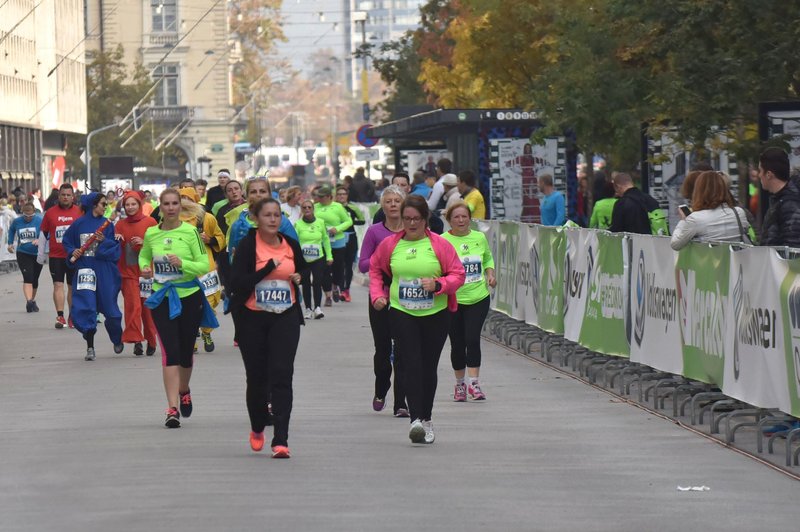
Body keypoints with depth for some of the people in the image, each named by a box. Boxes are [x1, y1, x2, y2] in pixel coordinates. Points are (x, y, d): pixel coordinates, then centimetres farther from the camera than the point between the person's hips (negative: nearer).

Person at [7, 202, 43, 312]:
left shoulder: (40, 221, -10)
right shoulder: (17, 222, 0)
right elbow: (11, 230, 21)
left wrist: (39, 240, -35)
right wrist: (10, 243, 13)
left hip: (37, 254, 0)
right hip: (23, 254, 0)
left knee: (34, 279, 14)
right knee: (28, 278, -18)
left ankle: (32, 300, 33)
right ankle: (29, 301, -28)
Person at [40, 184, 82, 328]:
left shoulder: (79, 212, 2)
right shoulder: (50, 213, 3)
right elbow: (43, 233, 11)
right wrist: (41, 253, 12)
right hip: (56, 256, 0)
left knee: (73, 286, 9)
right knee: (58, 285, -8)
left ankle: (72, 317, 18)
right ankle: (60, 317, -12)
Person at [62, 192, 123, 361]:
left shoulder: (106, 224, 3)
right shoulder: (79, 224, 3)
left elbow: (115, 247, 1)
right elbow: (66, 241, 13)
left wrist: (104, 241, -16)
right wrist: (73, 252, -5)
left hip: (104, 270, 0)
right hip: (84, 269, 0)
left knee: (109, 307, 6)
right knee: (85, 307, -8)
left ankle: (117, 340, 30)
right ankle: (90, 348, -1)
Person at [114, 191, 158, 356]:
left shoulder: (150, 222, 1)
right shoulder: (120, 225, 9)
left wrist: (144, 243, -15)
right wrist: (117, 240, -11)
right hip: (128, 272, 1)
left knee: (148, 307, 3)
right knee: (133, 305, -11)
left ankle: (151, 342, 16)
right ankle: (136, 341, -12)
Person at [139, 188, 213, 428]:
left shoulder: (190, 232, -7)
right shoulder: (151, 234, 1)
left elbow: (204, 265, -8)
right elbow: (144, 256, 20)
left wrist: (182, 263, -24)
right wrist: (145, 269, -1)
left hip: (189, 296, 0)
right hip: (162, 298, 0)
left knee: (186, 352, 12)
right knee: (170, 352, -11)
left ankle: (184, 391, 43)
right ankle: (173, 408, -12)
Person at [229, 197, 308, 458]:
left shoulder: (290, 244, 6)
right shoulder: (248, 245, -8)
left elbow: (303, 268, 27)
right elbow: (237, 282, -18)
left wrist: (299, 277, 5)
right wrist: (269, 268, -21)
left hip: (286, 317, 2)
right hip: (253, 319, -2)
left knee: (282, 376, -9)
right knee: (257, 377, 10)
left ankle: (280, 440, -13)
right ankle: (257, 428, 36)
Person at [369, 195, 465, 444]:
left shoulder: (439, 245, -3)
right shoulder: (390, 244, 3)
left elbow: (458, 274, -1)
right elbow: (375, 268, 18)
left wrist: (438, 284, -17)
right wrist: (377, 294, 5)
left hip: (435, 314, 0)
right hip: (401, 313, 0)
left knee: (429, 367, 9)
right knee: (411, 365, -13)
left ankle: (427, 419, 23)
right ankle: (416, 420, -21)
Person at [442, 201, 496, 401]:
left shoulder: (480, 238, 5)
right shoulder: (442, 241, -6)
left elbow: (488, 258, 22)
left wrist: (490, 274, 5)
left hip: (478, 297, 1)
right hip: (453, 300, -1)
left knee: (473, 339, -11)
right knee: (457, 343, 6)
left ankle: (473, 383, -7)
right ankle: (460, 383, 23)